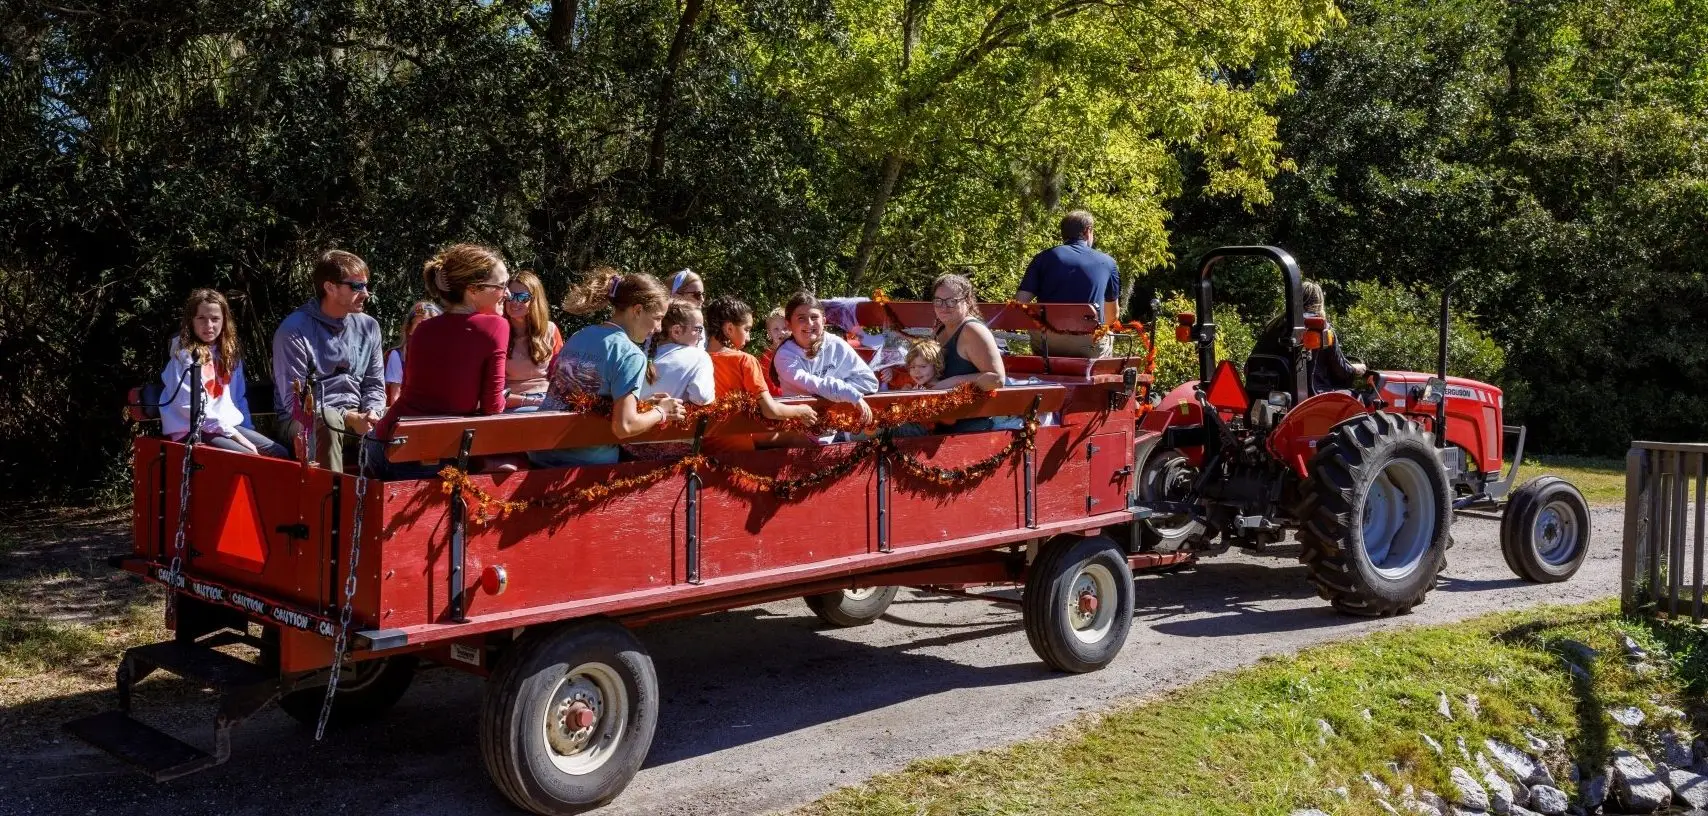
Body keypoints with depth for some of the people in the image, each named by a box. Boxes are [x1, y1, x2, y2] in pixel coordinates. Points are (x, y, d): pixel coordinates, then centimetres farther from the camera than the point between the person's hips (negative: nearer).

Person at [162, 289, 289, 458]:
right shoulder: (184, 353, -7)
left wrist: (244, 430, 5)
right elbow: (188, 404, -14)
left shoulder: (229, 352, 13)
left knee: (282, 454, -9)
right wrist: (233, 434, -16)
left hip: (228, 424, 7)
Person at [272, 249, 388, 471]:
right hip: (309, 419, -5)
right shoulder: (294, 330, -8)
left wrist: (371, 413, -9)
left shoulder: (368, 326, 9)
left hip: (356, 415, 5)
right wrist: (348, 418, -22)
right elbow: (294, 402, -13)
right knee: (326, 425, -38)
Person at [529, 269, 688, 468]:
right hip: (585, 464, -7)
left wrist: (643, 404, 16)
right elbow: (624, 427, -20)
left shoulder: (579, 336, 10)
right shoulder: (630, 355, -12)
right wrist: (660, 412, -3)